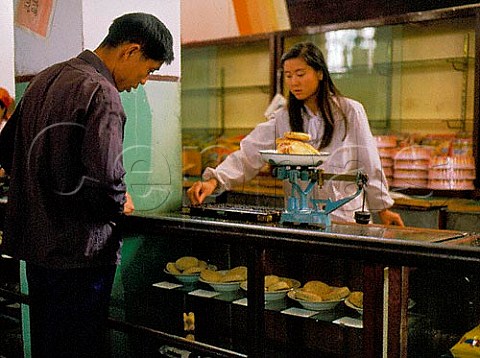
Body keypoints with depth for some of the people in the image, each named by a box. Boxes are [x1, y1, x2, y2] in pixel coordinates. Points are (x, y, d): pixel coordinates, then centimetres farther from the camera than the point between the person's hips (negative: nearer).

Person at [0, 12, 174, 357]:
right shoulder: (101, 93, -18)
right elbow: (105, 177, -27)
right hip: (79, 250, -9)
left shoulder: (44, 79, 10)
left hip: (36, 242, 9)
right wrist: (121, 204, -6)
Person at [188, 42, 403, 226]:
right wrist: (214, 180, -20)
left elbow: (369, 165, 8)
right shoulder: (282, 120, 6)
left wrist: (382, 207, 13)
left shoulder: (351, 112, 3)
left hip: (346, 220, -2)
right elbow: (248, 155, -5)